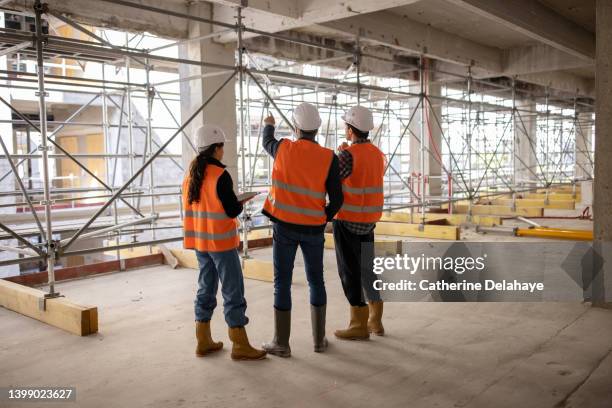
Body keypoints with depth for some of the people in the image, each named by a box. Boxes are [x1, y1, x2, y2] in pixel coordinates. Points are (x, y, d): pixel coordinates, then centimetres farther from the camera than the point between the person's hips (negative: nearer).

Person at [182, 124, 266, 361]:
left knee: (206, 288, 15)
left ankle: (204, 342, 21)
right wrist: (241, 203, 5)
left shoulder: (190, 175, 7)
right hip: (221, 241, -8)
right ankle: (240, 346, 5)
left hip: (199, 241, 8)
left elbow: (192, 206, 13)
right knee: (233, 291, 0)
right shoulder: (220, 175, -16)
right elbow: (232, 210, -16)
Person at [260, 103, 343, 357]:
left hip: (285, 226, -1)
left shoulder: (284, 148, -6)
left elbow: (267, 142, 20)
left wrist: (269, 124, 42)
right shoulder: (329, 158, -7)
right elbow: (336, 199, -5)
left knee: (282, 283, 6)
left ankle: (281, 343, 11)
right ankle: (319, 340, 21)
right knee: (316, 281, 15)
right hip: (313, 228, 1)